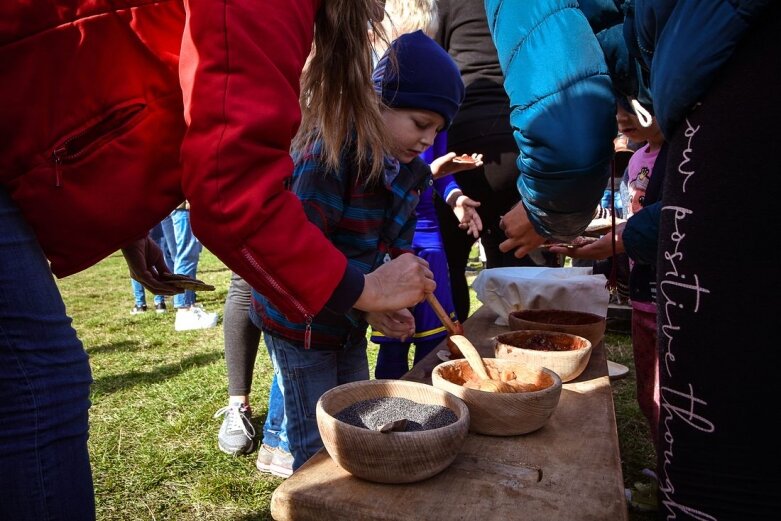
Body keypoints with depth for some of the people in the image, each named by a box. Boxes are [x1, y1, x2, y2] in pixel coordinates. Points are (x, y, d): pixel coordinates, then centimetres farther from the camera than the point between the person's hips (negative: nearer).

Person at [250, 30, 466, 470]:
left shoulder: (409, 171, 1)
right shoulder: (334, 153, -25)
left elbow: (395, 250, 4)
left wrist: (392, 303, -14)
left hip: (350, 326, 8)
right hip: (299, 321, -7)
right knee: (318, 448, 4)